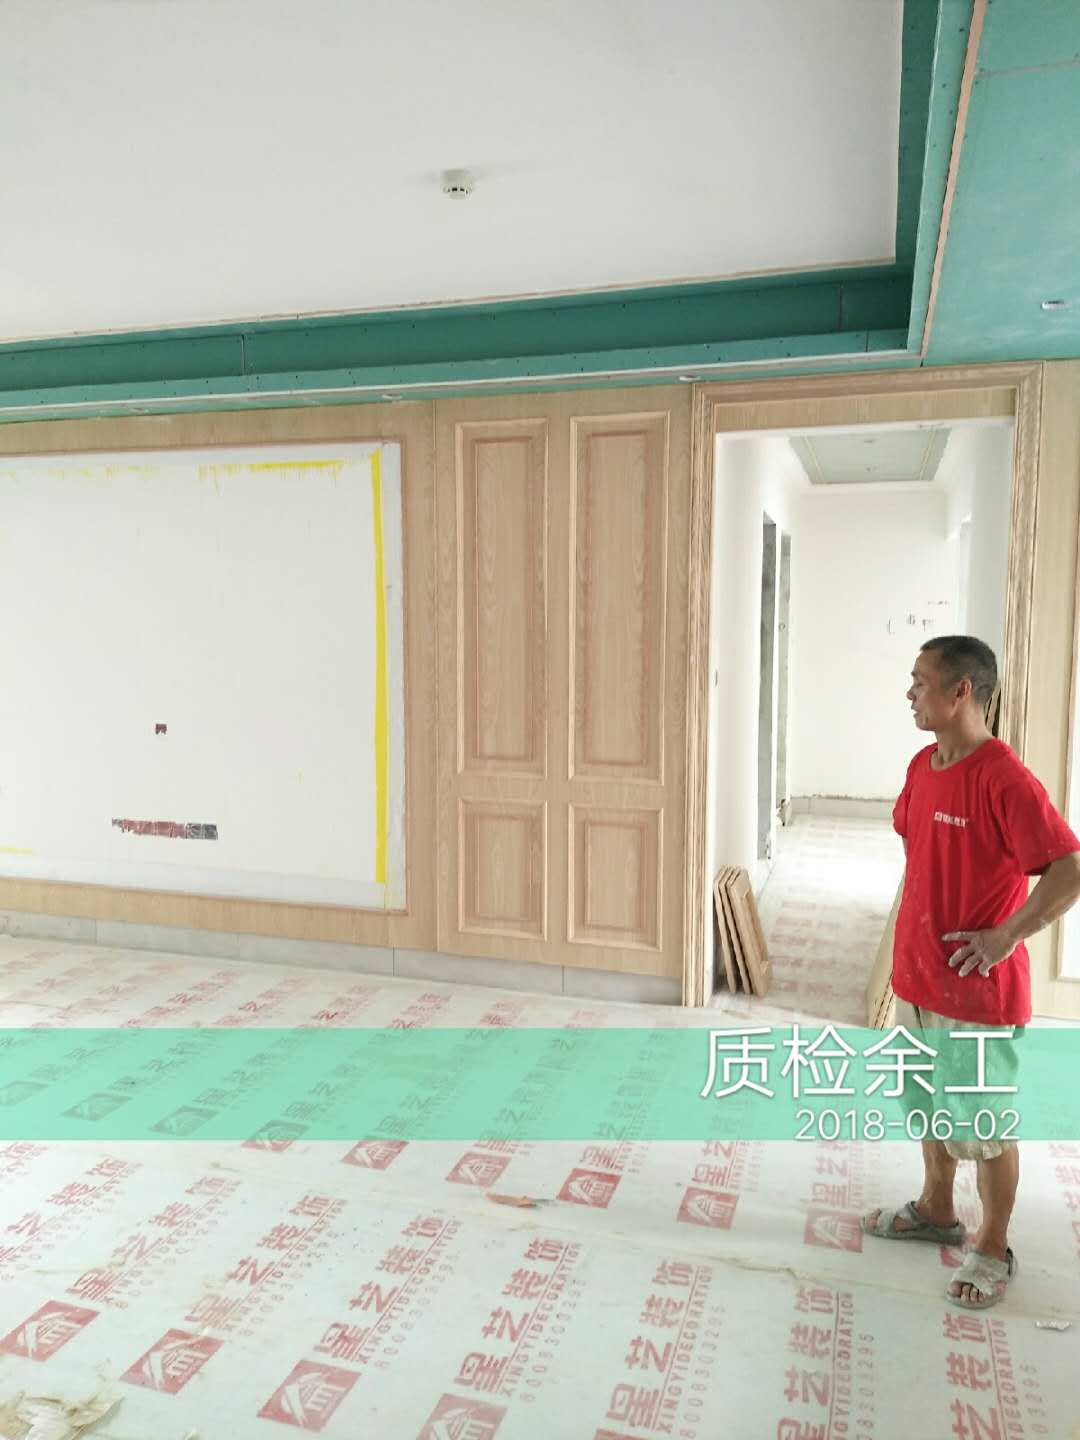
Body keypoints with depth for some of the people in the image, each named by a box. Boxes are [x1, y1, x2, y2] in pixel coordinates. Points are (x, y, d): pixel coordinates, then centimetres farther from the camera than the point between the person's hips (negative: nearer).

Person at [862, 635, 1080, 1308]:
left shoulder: (1005, 780, -23)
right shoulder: (922, 766, 3)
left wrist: (1005, 936, -21)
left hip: (979, 991, -8)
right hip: (917, 976, 8)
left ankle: (994, 1249, 30)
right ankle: (936, 1209, 43)